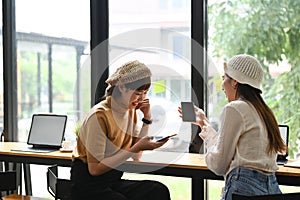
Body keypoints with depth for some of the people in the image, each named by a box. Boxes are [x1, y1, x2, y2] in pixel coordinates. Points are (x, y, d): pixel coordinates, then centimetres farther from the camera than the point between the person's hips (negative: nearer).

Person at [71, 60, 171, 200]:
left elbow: (136, 156, 6)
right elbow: (95, 169, -21)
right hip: (88, 186, -7)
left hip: (114, 181, 7)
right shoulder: (99, 115, -19)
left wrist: (147, 118, 1)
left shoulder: (131, 111, 7)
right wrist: (136, 148, -24)